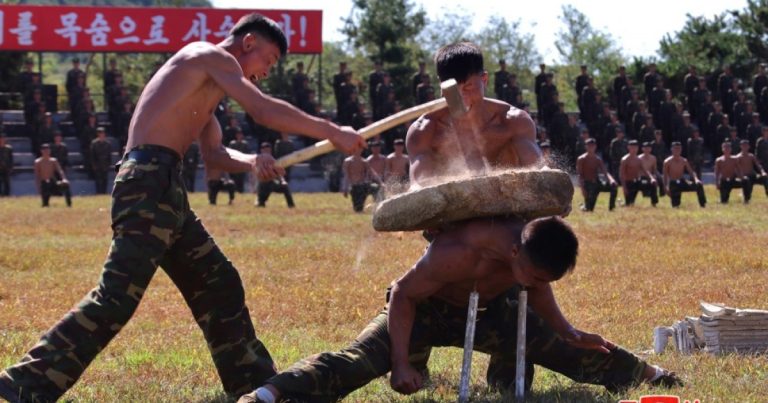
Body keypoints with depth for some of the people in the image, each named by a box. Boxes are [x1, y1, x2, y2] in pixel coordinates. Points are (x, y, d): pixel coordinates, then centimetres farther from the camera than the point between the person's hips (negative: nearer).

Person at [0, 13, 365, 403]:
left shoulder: (206, 84, 28)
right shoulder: (211, 57, -2)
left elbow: (214, 153, 25)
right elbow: (264, 111, -11)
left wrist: (251, 162, 4)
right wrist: (331, 131, -4)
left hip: (163, 188, 11)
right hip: (148, 183, -11)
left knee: (218, 285, 15)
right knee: (117, 296, -18)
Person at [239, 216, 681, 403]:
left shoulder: (537, 253, -22)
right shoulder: (457, 252, -42)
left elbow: (538, 292, 3)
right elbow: (403, 295, -30)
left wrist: (570, 333, -2)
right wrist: (401, 364, -33)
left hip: (490, 311, 6)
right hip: (425, 309, -6)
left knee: (573, 353, 8)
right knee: (359, 361, -29)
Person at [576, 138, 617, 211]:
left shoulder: (598, 160, 11)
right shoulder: (581, 159, -3)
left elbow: (605, 172, 3)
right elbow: (579, 175, -9)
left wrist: (611, 180, -18)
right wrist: (583, 188, -21)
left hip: (597, 182, 5)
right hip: (588, 184, -5)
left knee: (613, 185, -20)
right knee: (589, 209, -16)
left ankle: (611, 207, -11)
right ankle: (584, 207, 23)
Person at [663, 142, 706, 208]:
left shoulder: (684, 161, 7)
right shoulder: (667, 162, -4)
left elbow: (691, 172, 0)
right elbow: (665, 176, -6)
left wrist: (696, 179, -21)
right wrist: (666, 187, -19)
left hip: (683, 182, 3)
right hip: (673, 184, -3)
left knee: (699, 185, -20)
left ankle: (703, 204, -17)